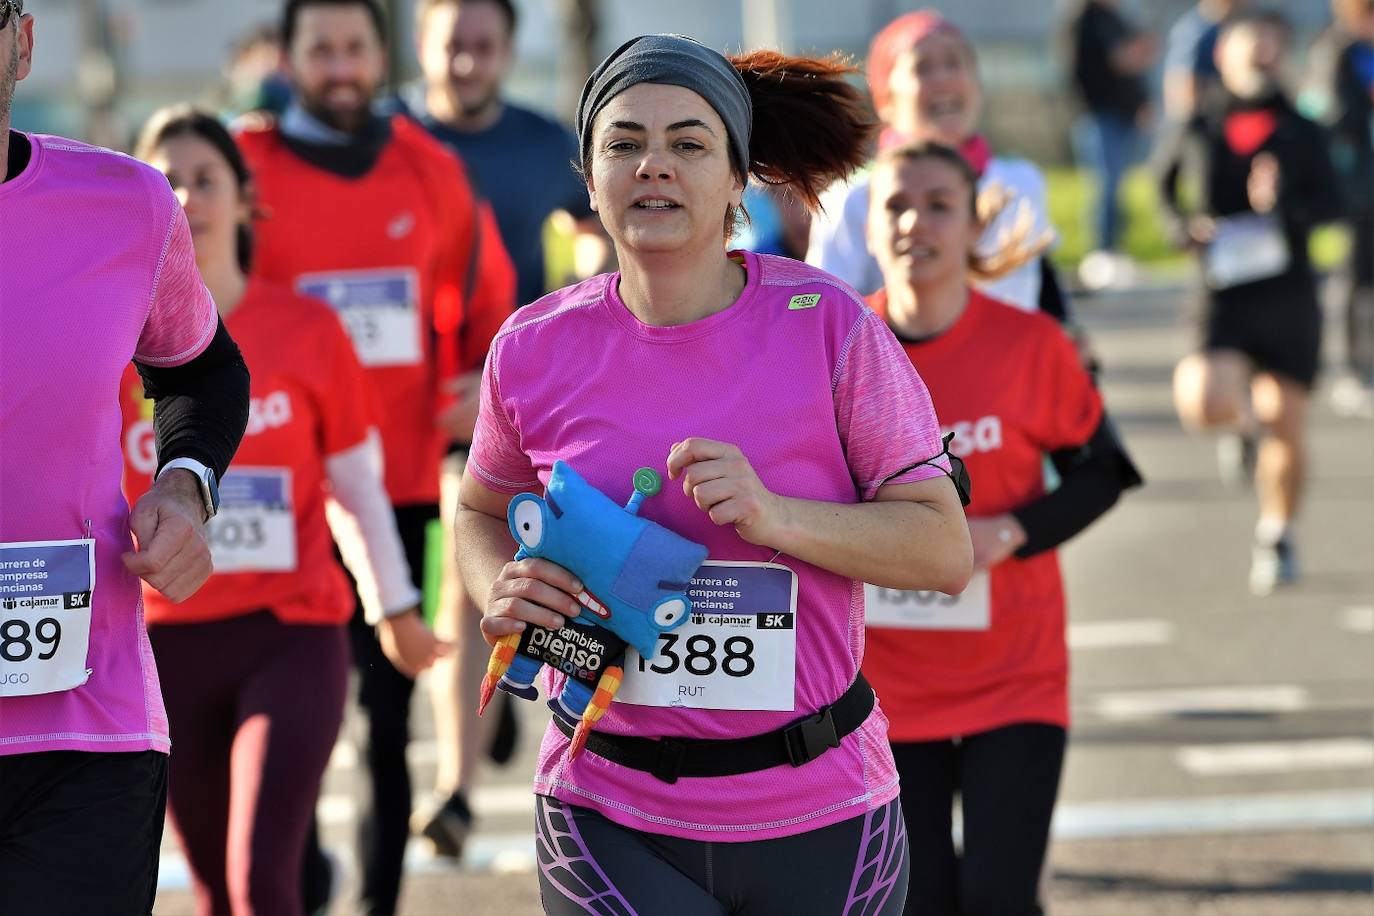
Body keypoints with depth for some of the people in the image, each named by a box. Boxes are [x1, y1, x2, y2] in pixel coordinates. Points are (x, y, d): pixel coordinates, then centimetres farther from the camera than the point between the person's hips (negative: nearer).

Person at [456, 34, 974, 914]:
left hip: (817, 822, 0)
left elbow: (946, 552, -7)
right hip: (610, 822, 0)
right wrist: (501, 591, -6)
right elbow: (482, 513, 18)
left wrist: (776, 517, -23)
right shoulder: (535, 350, -2)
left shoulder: (828, 328, -8)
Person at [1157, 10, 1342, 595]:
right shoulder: (1197, 133, 4)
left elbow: (1329, 204, -8)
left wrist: (1282, 203, -28)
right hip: (1223, 295, -1)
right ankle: (1246, 421, 14)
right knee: (1204, 404, -24)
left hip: (1289, 291, 1)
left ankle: (1276, 536, 25)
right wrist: (1181, 228, 2)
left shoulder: (1302, 133, 3)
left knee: (1285, 424, 2)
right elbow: (1165, 179, 22)